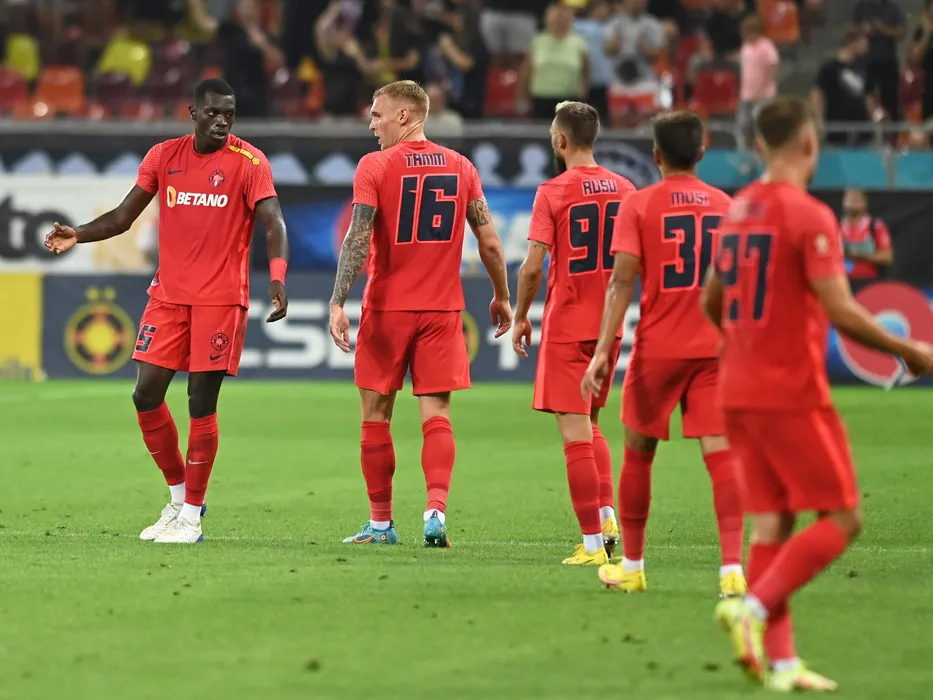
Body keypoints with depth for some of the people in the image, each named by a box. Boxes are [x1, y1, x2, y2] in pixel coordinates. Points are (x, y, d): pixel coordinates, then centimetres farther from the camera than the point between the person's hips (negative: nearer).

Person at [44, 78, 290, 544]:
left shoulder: (248, 162, -6)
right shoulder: (164, 156, 6)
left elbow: (273, 223, -15)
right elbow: (124, 216, 8)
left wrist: (278, 278, -32)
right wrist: (78, 235, -9)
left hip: (221, 298, -5)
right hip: (169, 293, 5)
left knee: (202, 401, -6)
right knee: (146, 394, 1)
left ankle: (191, 516, 4)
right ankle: (179, 496, 18)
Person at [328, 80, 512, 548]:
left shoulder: (375, 166, -6)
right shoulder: (460, 167, 6)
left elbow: (357, 240, -15)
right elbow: (489, 242, 8)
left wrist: (338, 303, -18)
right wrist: (502, 298, 20)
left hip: (387, 308, -3)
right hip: (442, 309, 3)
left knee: (376, 413, 8)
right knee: (436, 415, 1)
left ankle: (381, 523, 13)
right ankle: (436, 511, -17)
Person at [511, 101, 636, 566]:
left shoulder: (553, 192, -11)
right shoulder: (625, 190, 4)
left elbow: (532, 267, -15)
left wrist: (520, 317, -1)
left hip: (566, 326, -6)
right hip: (610, 325, 6)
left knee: (575, 432, -3)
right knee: (590, 424, 22)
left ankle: (592, 542, -5)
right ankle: (606, 516, 9)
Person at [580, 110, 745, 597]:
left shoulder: (639, 205, -4)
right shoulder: (725, 205, 6)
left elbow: (622, 280, -12)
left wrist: (602, 351, -14)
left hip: (658, 349, -2)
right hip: (715, 349, 2)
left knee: (638, 452, 14)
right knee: (719, 451, -4)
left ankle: (631, 566, 23)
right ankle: (732, 566, -19)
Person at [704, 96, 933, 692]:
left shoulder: (737, 212, 10)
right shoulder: (810, 216, -14)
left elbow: (712, 303, 21)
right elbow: (841, 312, -19)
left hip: (739, 392, 8)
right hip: (793, 394, -8)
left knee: (771, 523, 9)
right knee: (841, 519, 0)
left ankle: (779, 660, 5)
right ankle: (753, 607, -15)